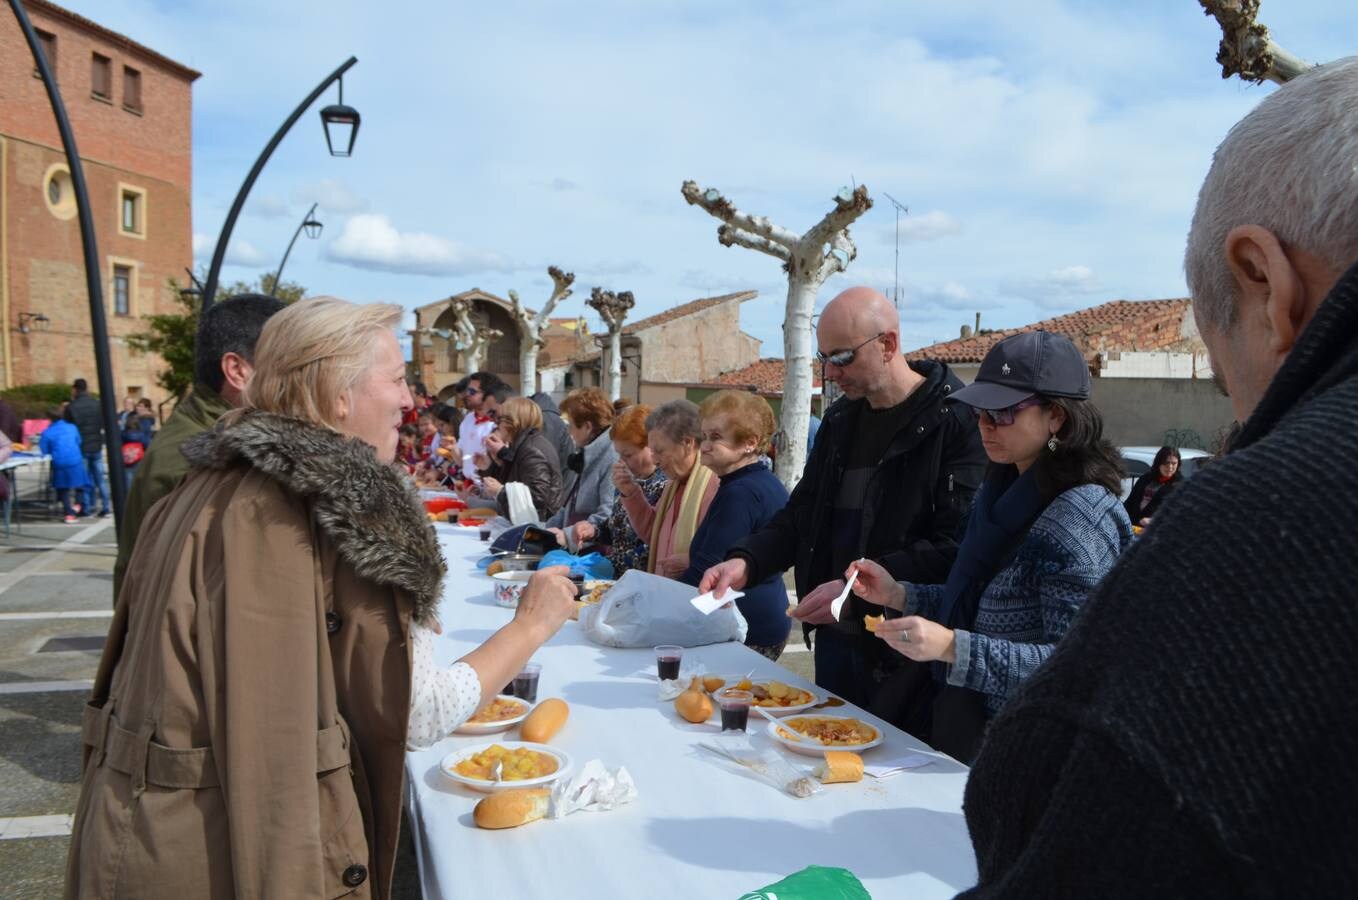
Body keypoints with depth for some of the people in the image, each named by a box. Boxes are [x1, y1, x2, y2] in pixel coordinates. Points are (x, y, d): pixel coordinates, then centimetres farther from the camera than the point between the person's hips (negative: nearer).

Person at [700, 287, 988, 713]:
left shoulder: (957, 420, -14)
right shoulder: (840, 419, 9)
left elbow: (958, 546, -21)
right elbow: (802, 514, 13)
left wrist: (856, 590, -24)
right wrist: (746, 561, -3)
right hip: (835, 640, 7)